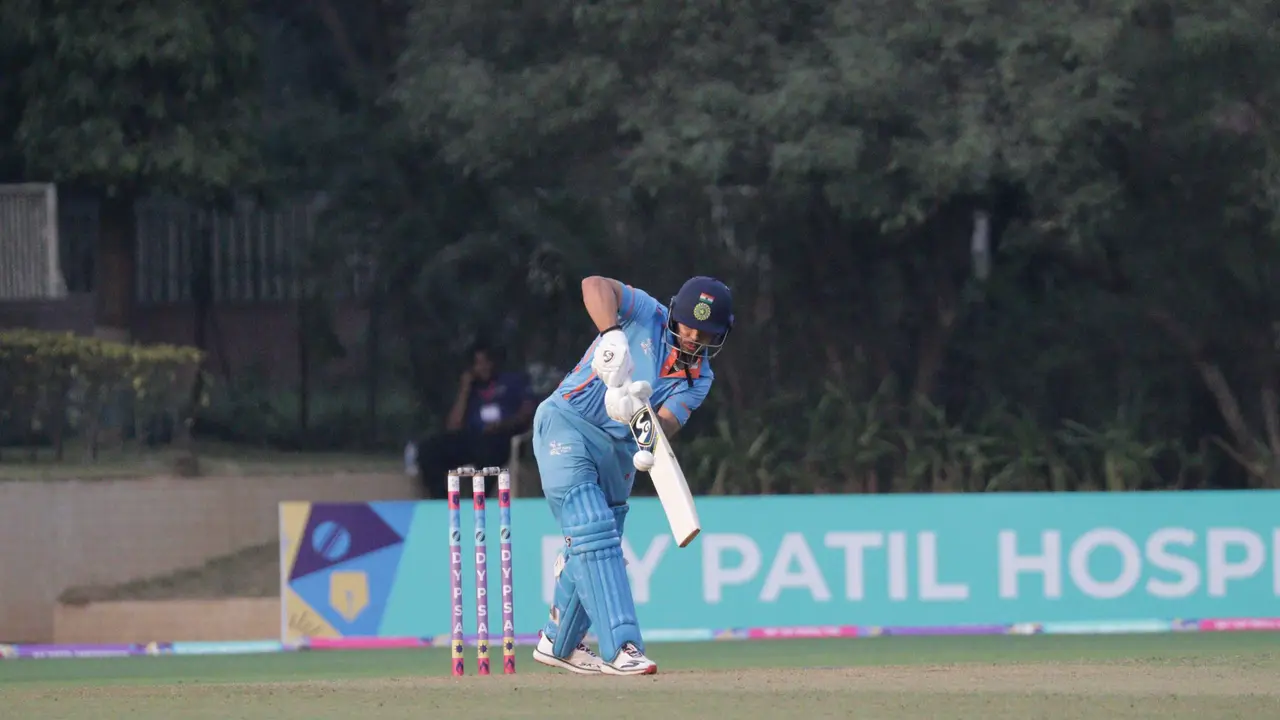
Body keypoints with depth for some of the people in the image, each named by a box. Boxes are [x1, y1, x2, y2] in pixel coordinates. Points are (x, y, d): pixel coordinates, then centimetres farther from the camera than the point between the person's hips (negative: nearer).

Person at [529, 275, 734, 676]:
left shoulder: (698, 378, 3)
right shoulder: (646, 316, -7)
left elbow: (668, 422, -15)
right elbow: (595, 286, -24)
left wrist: (640, 417, -38)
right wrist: (612, 335, -39)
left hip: (618, 449, 6)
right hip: (566, 422, -6)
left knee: (595, 547, 14)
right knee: (593, 531, -19)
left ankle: (558, 643, 35)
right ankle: (620, 647, -29)